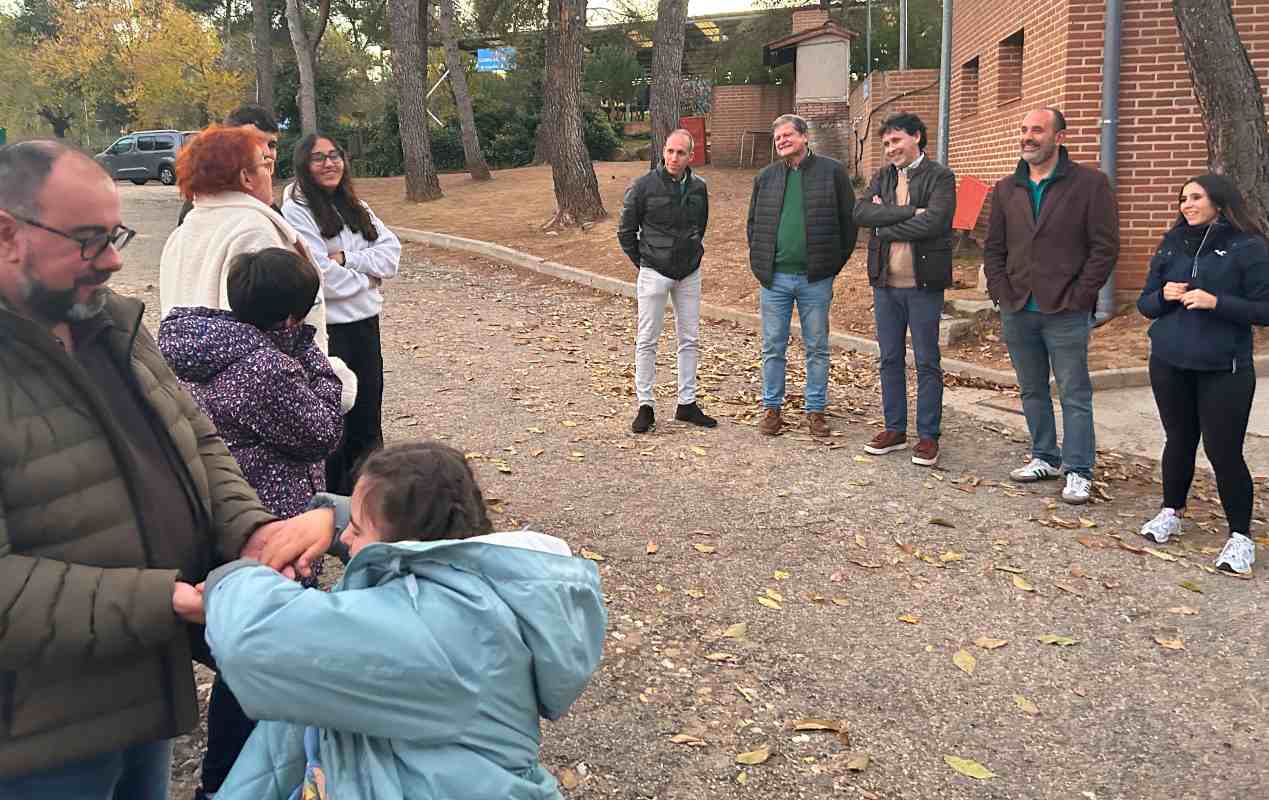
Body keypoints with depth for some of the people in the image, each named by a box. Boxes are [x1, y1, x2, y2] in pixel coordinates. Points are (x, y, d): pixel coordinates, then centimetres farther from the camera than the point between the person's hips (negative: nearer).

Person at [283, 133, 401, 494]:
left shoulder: (354, 206, 11)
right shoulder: (296, 211, -11)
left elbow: (391, 251, 0)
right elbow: (319, 276, -20)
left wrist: (347, 258, -14)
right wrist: (367, 276, -6)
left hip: (366, 321, 7)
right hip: (327, 328, -7)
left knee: (368, 422, 14)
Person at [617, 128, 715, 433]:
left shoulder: (699, 187, 1)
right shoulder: (643, 187, -11)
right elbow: (626, 231, 0)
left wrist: (693, 253, 15)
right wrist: (642, 262, 3)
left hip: (690, 274, 4)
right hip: (654, 273, -4)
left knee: (690, 340, 9)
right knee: (647, 340, 0)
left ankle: (687, 404, 20)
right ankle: (645, 406, 9)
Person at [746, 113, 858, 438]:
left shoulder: (832, 171, 0)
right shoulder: (766, 177, 9)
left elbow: (849, 220, 2)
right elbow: (753, 223, 17)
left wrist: (835, 263, -1)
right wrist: (760, 262, 7)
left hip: (816, 279, -2)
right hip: (774, 278, 2)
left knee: (817, 348, 6)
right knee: (773, 347, 7)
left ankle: (816, 411, 17)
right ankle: (771, 408, 17)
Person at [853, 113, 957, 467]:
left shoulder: (940, 176, -4)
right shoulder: (883, 176, 11)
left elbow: (933, 222, -20)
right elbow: (861, 212, -7)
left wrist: (885, 225, -10)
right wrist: (909, 212, -17)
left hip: (923, 284, -5)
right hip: (886, 282, 5)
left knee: (927, 363, 3)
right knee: (890, 359, 12)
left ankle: (928, 437, 11)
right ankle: (895, 429, 23)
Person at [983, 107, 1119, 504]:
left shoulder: (1090, 183, -4)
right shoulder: (1006, 189, 11)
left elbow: (1104, 248, -8)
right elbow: (993, 248, 14)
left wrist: (1077, 298, -13)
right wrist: (1002, 292, 1)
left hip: (1065, 314, -5)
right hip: (1017, 312, 5)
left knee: (1075, 394, 1)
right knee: (1032, 391, 14)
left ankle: (1078, 471, 9)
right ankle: (1045, 457, 27)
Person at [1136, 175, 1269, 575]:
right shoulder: (1172, 244, 7)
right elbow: (1144, 303, 11)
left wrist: (1216, 302, -21)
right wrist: (1164, 295, -10)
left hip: (1224, 370, -4)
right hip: (1169, 364, 4)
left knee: (1224, 451, -3)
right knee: (1179, 441, 16)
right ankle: (1171, 512, 34)